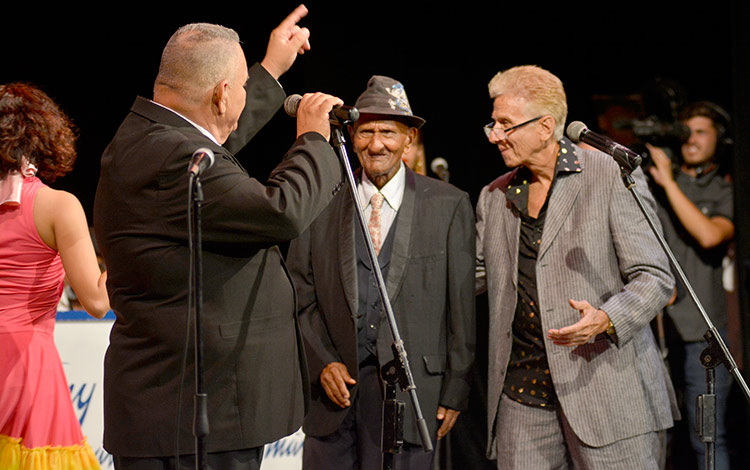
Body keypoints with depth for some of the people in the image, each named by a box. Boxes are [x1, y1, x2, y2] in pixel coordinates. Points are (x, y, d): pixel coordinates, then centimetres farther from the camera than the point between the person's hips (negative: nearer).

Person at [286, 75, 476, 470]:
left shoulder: (449, 206, 3)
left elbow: (461, 307, 3)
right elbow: (300, 296, 9)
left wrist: (455, 392, 0)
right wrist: (322, 363, -4)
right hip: (333, 382, 2)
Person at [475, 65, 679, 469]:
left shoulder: (612, 177, -3)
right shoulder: (494, 197, 14)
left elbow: (654, 277, -5)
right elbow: (469, 277, 21)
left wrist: (606, 319, -23)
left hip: (607, 393, -5)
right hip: (522, 390, 5)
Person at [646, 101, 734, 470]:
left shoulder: (726, 193, 8)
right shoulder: (651, 183, 13)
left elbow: (709, 235, -11)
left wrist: (668, 182, -9)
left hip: (700, 332, -1)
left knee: (709, 440, -1)